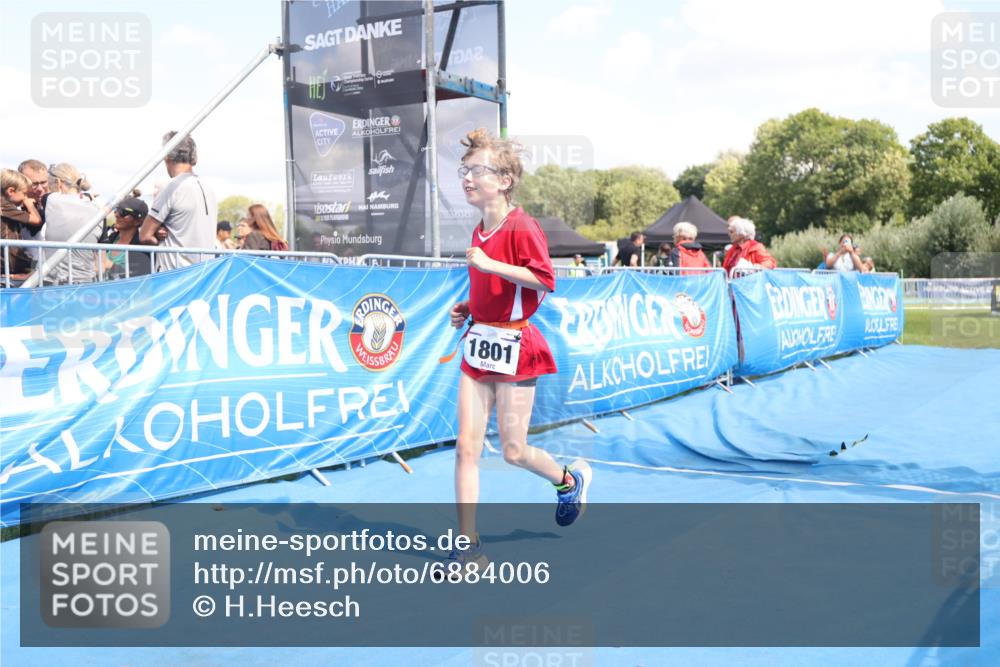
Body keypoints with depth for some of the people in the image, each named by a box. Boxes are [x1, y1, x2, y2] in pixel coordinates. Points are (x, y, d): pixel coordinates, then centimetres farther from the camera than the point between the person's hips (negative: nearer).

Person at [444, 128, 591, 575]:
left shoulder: (521, 227, -11)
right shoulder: (479, 233, 14)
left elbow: (544, 281, -23)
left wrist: (489, 264, -24)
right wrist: (467, 309, 11)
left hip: (514, 346, -7)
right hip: (478, 342, 7)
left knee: (514, 451, 2)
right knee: (466, 446, -1)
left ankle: (570, 479, 34)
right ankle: (468, 546, 5)